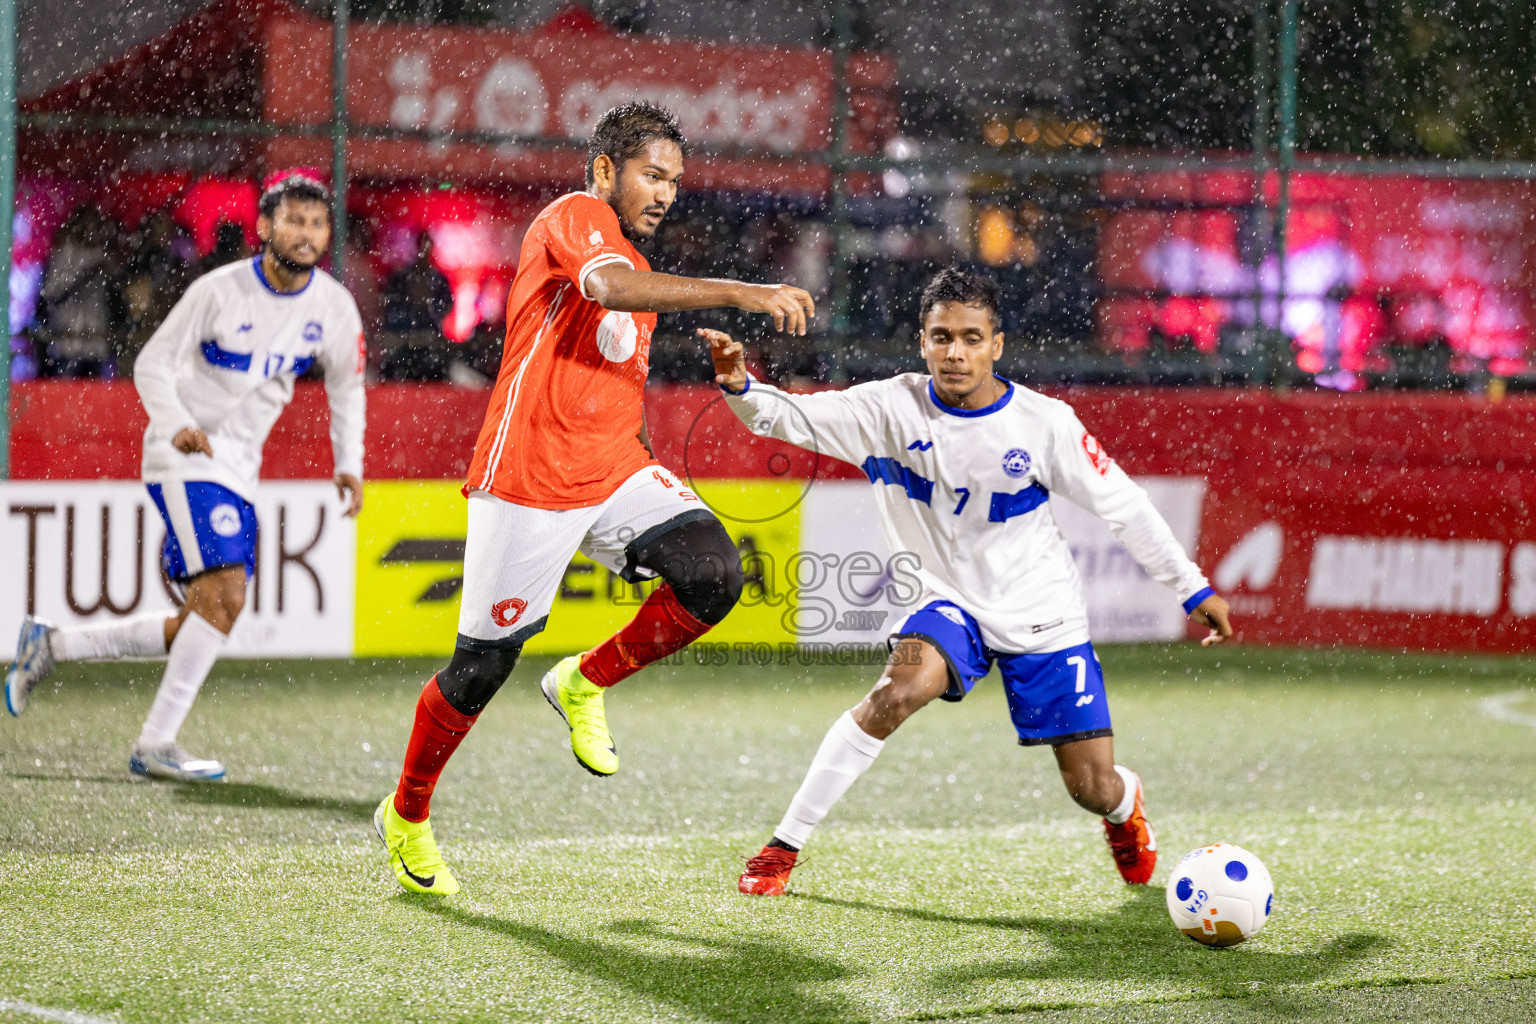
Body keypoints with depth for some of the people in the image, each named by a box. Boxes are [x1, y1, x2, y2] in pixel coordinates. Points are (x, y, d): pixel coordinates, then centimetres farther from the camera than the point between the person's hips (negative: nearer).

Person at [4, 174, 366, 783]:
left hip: (239, 469, 7)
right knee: (224, 595, -22)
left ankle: (52, 645, 20)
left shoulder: (334, 308, 1)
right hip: (185, 456, -7)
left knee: (200, 628, 5)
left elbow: (346, 387, 17)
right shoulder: (220, 290, -13)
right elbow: (152, 364, -7)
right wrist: (178, 426, -24)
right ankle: (155, 747, -17)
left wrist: (348, 465, 5)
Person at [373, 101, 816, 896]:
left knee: (713, 574, -18)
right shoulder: (575, 218, -9)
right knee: (482, 667, 1)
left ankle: (585, 684, 5)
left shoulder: (636, 263, 19)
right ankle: (405, 819, 23)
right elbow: (613, 287, -32)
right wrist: (741, 293, -37)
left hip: (614, 471, 7)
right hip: (526, 479, -7)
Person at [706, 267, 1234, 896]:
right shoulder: (892, 409, -13)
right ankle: (782, 847, -24)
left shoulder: (1043, 423, -14)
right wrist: (739, 387, -43)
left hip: (1042, 616, 0)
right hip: (948, 604, 0)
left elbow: (1121, 505, -4)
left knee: (1092, 789, 0)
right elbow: (795, 417, -21)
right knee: (899, 691, -33)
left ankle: (1124, 803, 42)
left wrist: (1193, 588, 0)